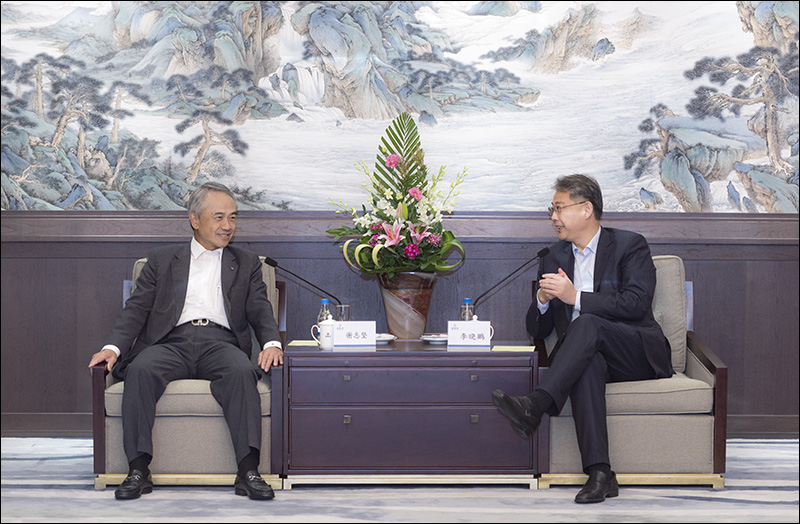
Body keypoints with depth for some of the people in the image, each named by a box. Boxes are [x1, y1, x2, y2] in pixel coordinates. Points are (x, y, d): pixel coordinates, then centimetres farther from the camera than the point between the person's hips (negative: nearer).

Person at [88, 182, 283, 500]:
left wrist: (271, 343, -11)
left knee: (241, 372, -35)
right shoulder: (161, 261, 21)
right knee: (140, 370, -33)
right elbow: (137, 308, 11)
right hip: (172, 341, 0)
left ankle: (248, 472, -37)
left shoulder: (247, 264, 23)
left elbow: (260, 310, 12)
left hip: (220, 342, 0)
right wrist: (114, 346, -8)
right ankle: (139, 469, -29)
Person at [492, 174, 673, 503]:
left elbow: (636, 303, -13)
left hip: (638, 355, -3)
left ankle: (535, 407, -45)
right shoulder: (554, 259, 18)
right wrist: (542, 300, -6)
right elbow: (537, 331, 17)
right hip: (586, 356, 3)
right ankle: (599, 473, -46)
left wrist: (576, 297, -18)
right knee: (587, 364, -35)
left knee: (587, 324, -33)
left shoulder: (630, 246, 4)